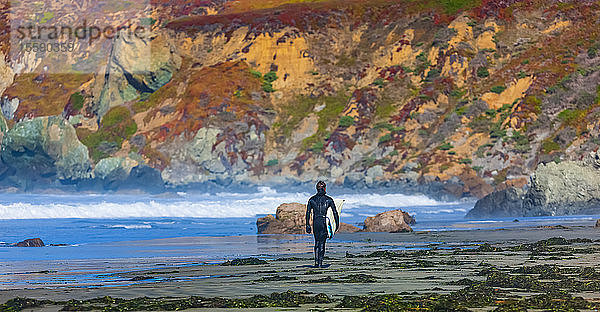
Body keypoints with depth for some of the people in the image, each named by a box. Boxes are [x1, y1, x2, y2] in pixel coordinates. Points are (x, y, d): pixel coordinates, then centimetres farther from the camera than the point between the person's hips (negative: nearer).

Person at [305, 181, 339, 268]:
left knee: (317, 242, 15)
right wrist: (337, 223, 8)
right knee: (322, 242, 3)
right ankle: (320, 262, -2)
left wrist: (307, 225, 6)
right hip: (324, 222, -2)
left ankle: (316, 262, 8)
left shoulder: (312, 199, 4)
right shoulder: (329, 199, -2)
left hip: (315, 222, 2)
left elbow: (308, 213, 2)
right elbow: (335, 212, -1)